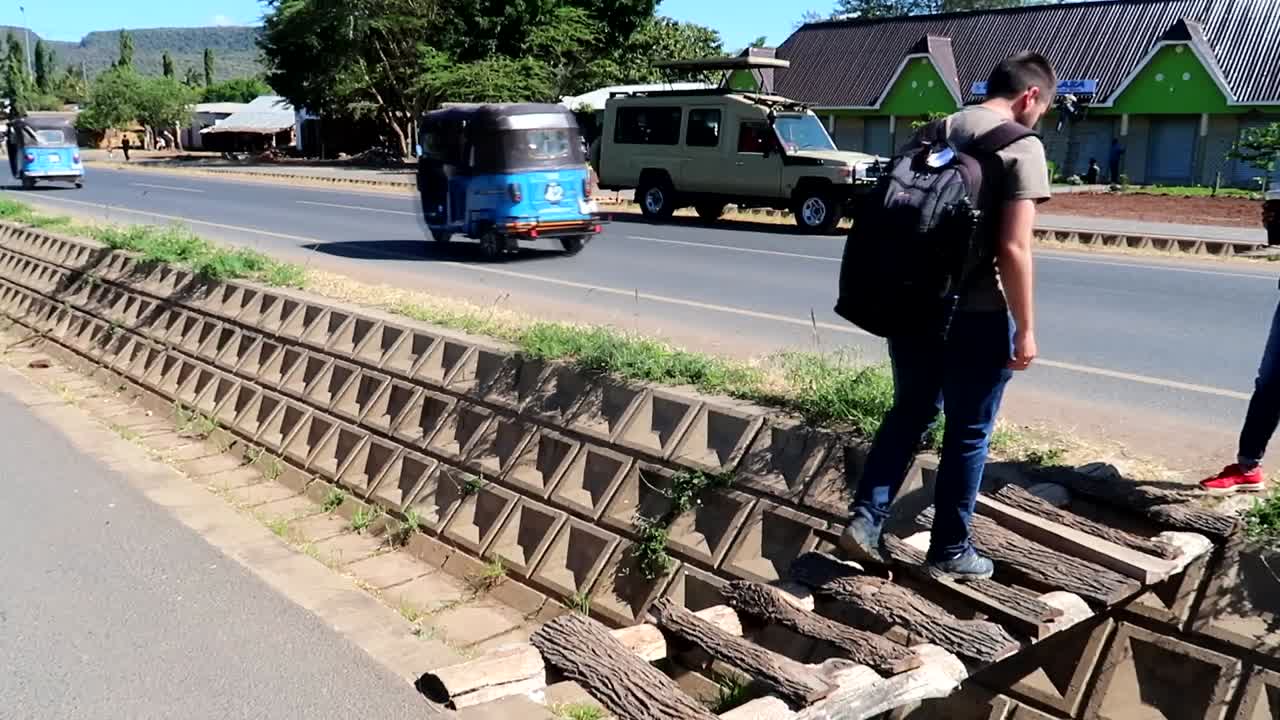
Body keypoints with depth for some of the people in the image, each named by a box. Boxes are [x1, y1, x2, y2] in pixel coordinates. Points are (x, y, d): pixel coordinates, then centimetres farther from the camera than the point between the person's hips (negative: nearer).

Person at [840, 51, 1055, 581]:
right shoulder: (1021, 146, -10)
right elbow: (1013, 249, -17)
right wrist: (1025, 329, -11)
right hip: (977, 314, -6)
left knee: (909, 413, 20)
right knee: (968, 433, 8)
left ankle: (864, 520, 12)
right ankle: (950, 552, 19)